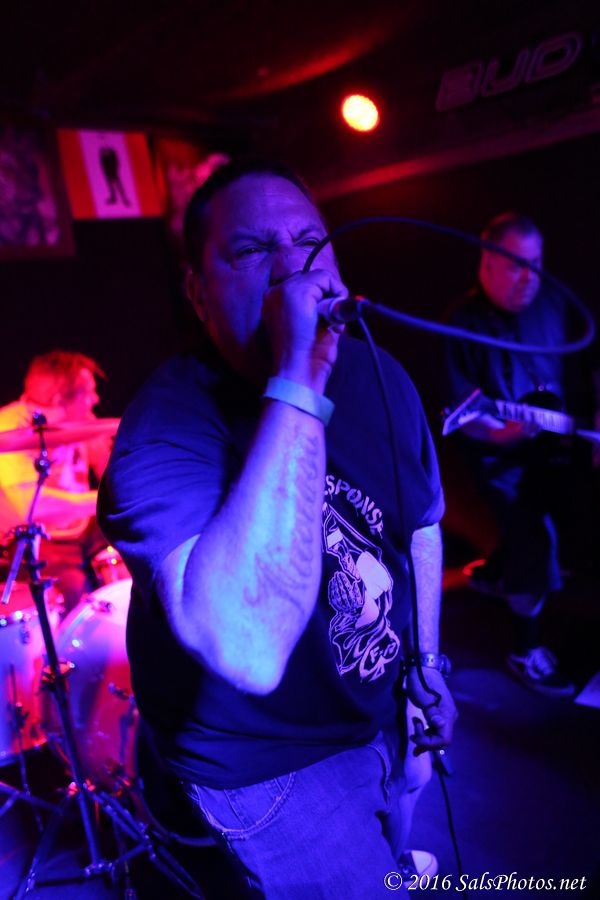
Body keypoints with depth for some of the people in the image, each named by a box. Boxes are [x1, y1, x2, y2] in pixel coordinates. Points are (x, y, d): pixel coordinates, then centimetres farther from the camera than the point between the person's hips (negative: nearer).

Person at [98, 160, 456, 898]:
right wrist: (298, 383, -47)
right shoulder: (165, 428, -32)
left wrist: (427, 665, 8)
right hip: (267, 761, -6)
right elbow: (249, 650, -47)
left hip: (385, 713, 7)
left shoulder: (381, 376, -10)